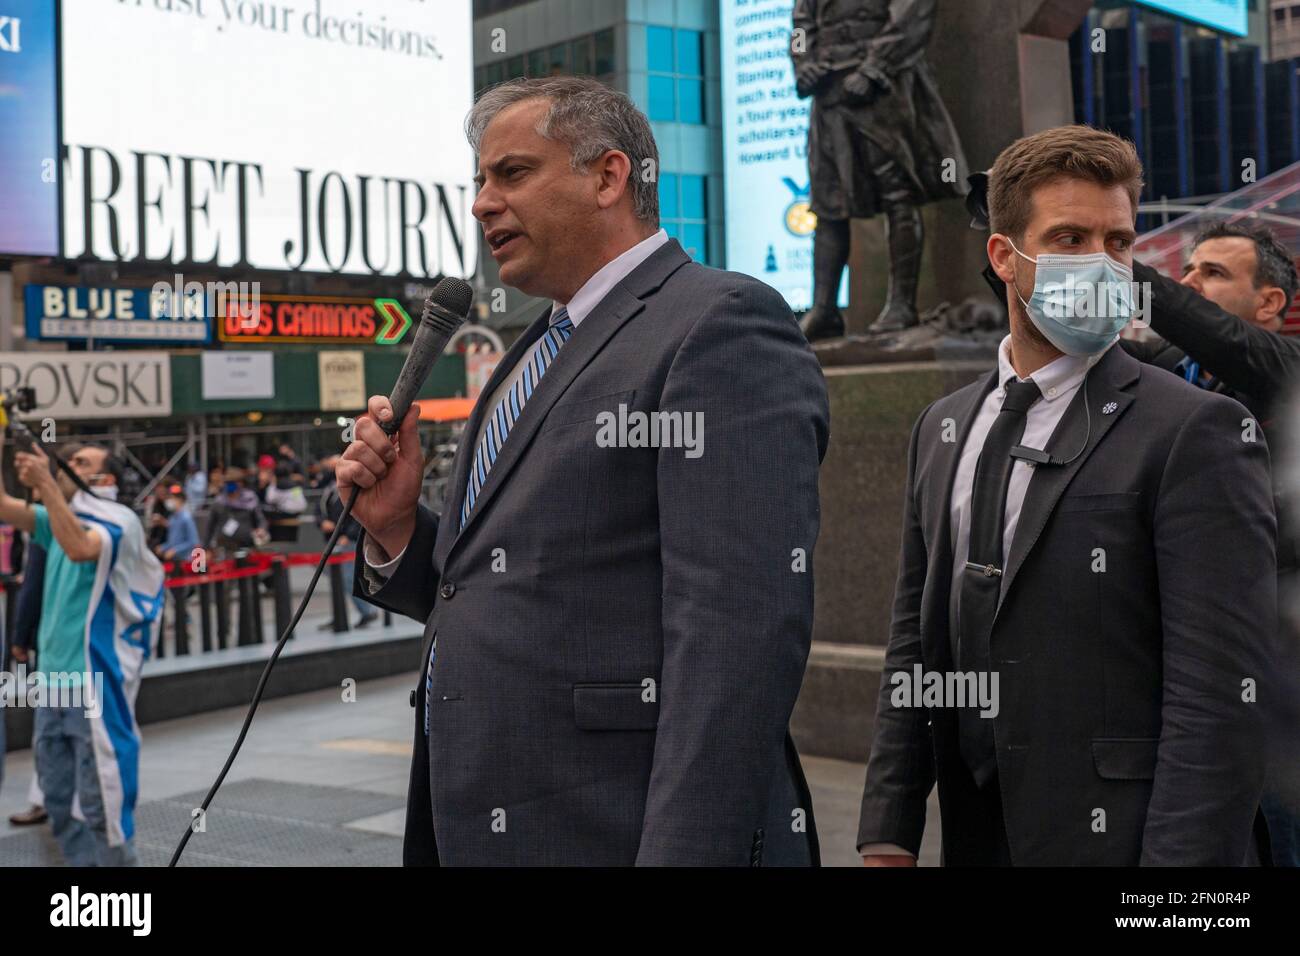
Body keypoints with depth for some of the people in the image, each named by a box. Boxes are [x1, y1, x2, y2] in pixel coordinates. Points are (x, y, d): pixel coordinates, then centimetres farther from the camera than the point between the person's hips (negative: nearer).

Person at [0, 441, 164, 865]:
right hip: (54, 676, 8)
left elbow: (79, 547, -29)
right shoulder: (59, 517, 14)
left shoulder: (119, 520, -9)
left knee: (102, 803, -3)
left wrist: (46, 484, -29)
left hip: (95, 681, -8)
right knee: (59, 803, 14)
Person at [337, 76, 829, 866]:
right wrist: (398, 528, 2)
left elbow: (743, 631, -20)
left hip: (616, 830, -8)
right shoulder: (535, 358, 15)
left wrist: (687, 852, -25)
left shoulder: (724, 325, -11)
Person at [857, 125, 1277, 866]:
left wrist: (1180, 857, -21)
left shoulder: (1195, 433, -11)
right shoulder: (942, 430, 8)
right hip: (974, 836, 6)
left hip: (1121, 835, -5)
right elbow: (916, 643, 10)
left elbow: (1222, 694, -16)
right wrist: (889, 837, 5)